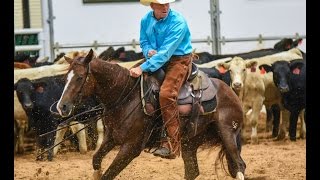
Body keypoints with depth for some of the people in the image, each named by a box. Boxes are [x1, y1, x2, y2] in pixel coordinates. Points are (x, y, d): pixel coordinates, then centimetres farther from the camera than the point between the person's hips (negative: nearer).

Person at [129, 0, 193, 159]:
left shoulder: (178, 22, -20)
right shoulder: (146, 20, 1)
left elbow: (165, 52, -26)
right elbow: (144, 42, 14)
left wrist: (143, 68, -33)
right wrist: (148, 51, -12)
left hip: (179, 61, -8)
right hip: (155, 59, 8)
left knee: (166, 93, -30)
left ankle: (172, 144, -26)